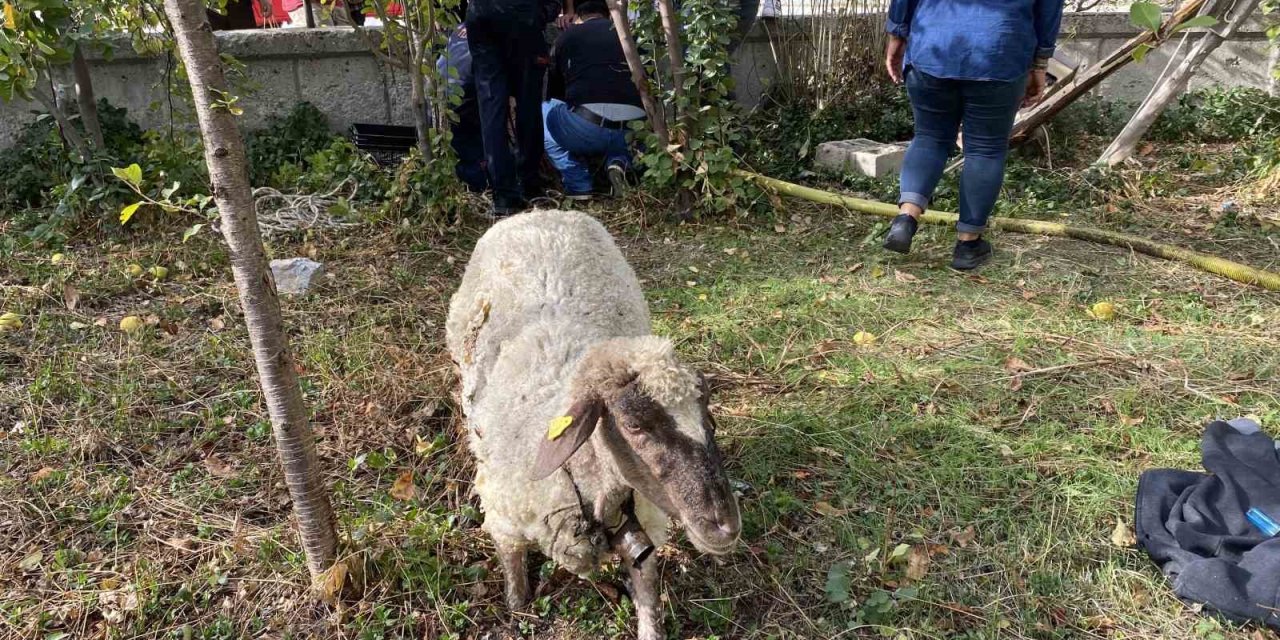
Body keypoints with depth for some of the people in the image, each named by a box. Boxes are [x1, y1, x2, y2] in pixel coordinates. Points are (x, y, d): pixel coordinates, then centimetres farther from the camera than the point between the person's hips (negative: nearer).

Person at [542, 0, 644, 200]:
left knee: (544, 110, 26)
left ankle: (578, 187, 11)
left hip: (587, 126, -3)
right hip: (634, 131, 4)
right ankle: (619, 162, 5)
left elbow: (553, 91, 27)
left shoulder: (567, 36, 16)